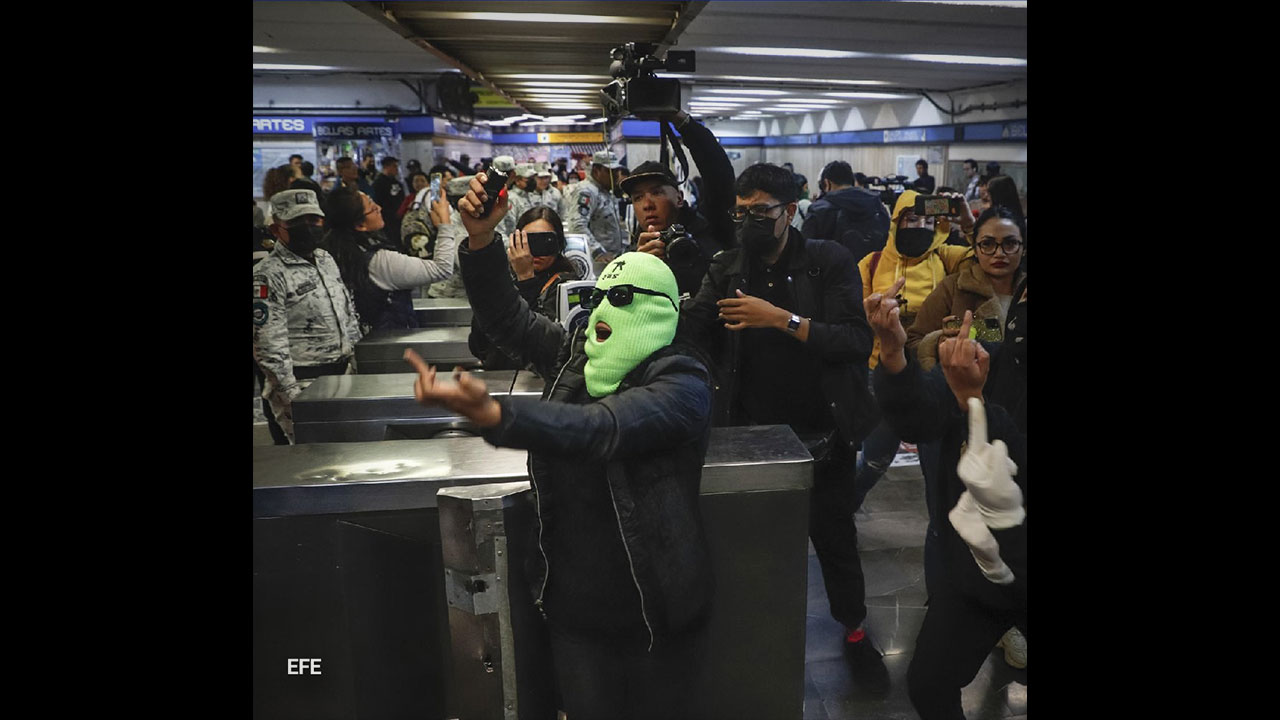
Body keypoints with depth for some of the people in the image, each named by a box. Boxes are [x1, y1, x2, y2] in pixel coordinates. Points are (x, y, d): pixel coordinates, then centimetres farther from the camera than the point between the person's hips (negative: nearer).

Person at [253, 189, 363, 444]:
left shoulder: (326, 259, 11)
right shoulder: (268, 276, -14)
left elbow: (348, 311, 19)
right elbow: (269, 346, -17)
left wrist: (355, 358, 14)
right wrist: (293, 397, -17)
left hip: (344, 374, 7)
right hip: (303, 384, -7)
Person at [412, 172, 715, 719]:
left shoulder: (682, 382, -18)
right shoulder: (578, 354, 3)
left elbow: (602, 427, -35)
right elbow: (508, 319, 1)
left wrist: (491, 414, -49)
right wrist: (481, 240, -16)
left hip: (657, 615, -5)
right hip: (575, 604, 5)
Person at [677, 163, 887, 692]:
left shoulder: (828, 262, -9)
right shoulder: (727, 268, 0)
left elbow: (857, 341, -19)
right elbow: (689, 332, -11)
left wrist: (782, 318, -27)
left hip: (821, 432, -2)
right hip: (751, 430, 3)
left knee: (835, 537, 12)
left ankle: (855, 632, 36)